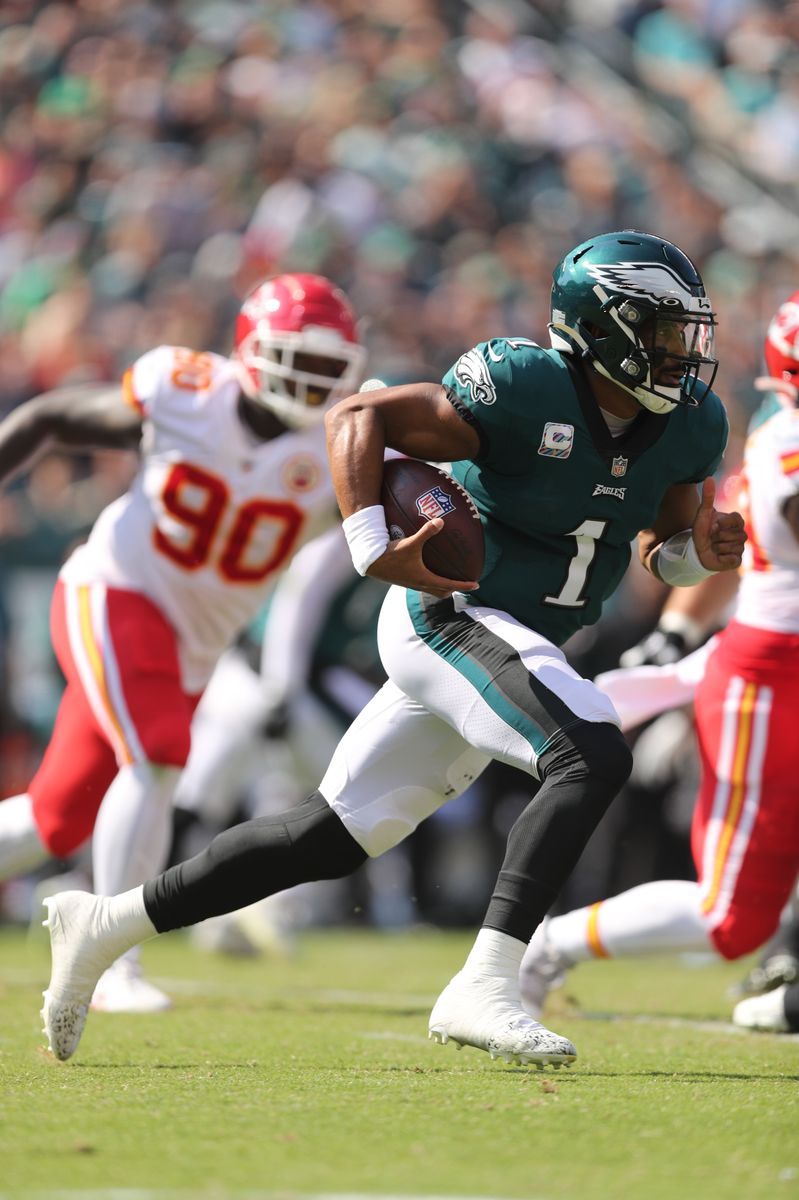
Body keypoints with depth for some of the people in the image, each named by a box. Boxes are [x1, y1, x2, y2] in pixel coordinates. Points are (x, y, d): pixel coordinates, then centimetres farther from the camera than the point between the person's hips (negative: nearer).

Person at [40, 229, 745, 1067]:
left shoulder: (690, 424, 1)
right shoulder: (523, 392, -20)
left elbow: (661, 546, 16)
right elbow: (357, 418, -14)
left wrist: (696, 552, -8)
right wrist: (374, 549, -25)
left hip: (521, 645, 8)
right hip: (450, 615, -8)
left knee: (332, 838, 10)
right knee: (593, 756, -29)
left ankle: (105, 924, 20)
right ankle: (483, 987, -31)